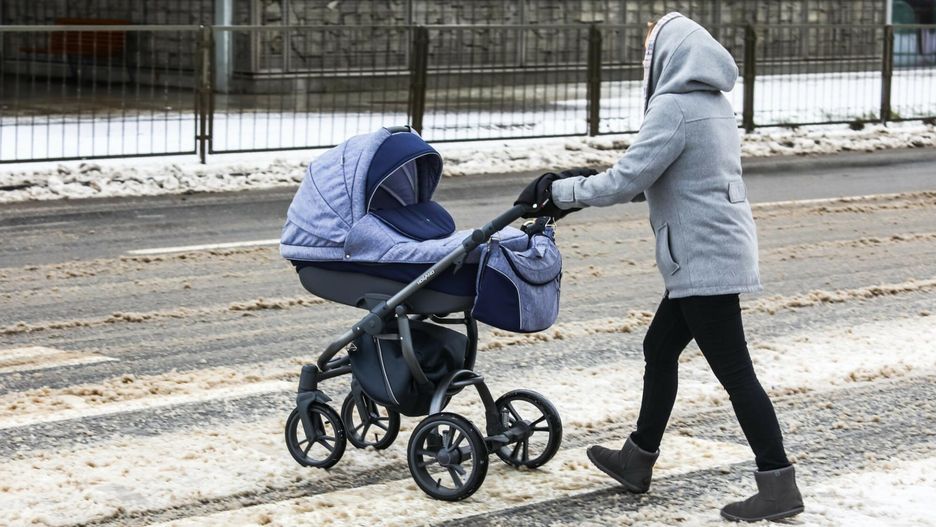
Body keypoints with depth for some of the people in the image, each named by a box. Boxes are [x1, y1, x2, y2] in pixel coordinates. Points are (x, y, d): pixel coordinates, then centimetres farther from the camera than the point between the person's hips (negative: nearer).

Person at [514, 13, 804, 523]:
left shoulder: (673, 108, -17)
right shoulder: (713, 104, 14)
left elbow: (625, 182, -19)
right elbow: (650, 178, 20)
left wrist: (561, 192, -7)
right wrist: (581, 182, 15)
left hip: (705, 258, -10)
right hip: (711, 255, 10)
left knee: (733, 370, -7)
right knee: (659, 349, 20)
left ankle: (778, 486, -6)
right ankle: (638, 460, 32)